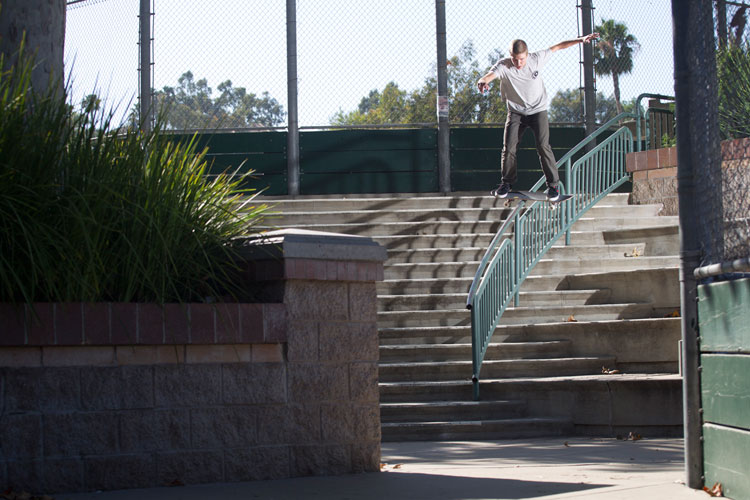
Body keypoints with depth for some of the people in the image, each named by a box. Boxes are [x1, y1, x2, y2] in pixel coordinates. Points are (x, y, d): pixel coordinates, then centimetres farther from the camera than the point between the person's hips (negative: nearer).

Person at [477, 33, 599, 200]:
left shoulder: (537, 59, -11)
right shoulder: (503, 66, -17)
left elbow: (557, 47, 1)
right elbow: (489, 75, -35)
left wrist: (580, 40, 0)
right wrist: (482, 82, -59)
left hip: (538, 110, -1)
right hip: (516, 112, 1)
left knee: (543, 146, -14)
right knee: (509, 147, -6)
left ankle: (553, 184, -4)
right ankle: (507, 182, 15)